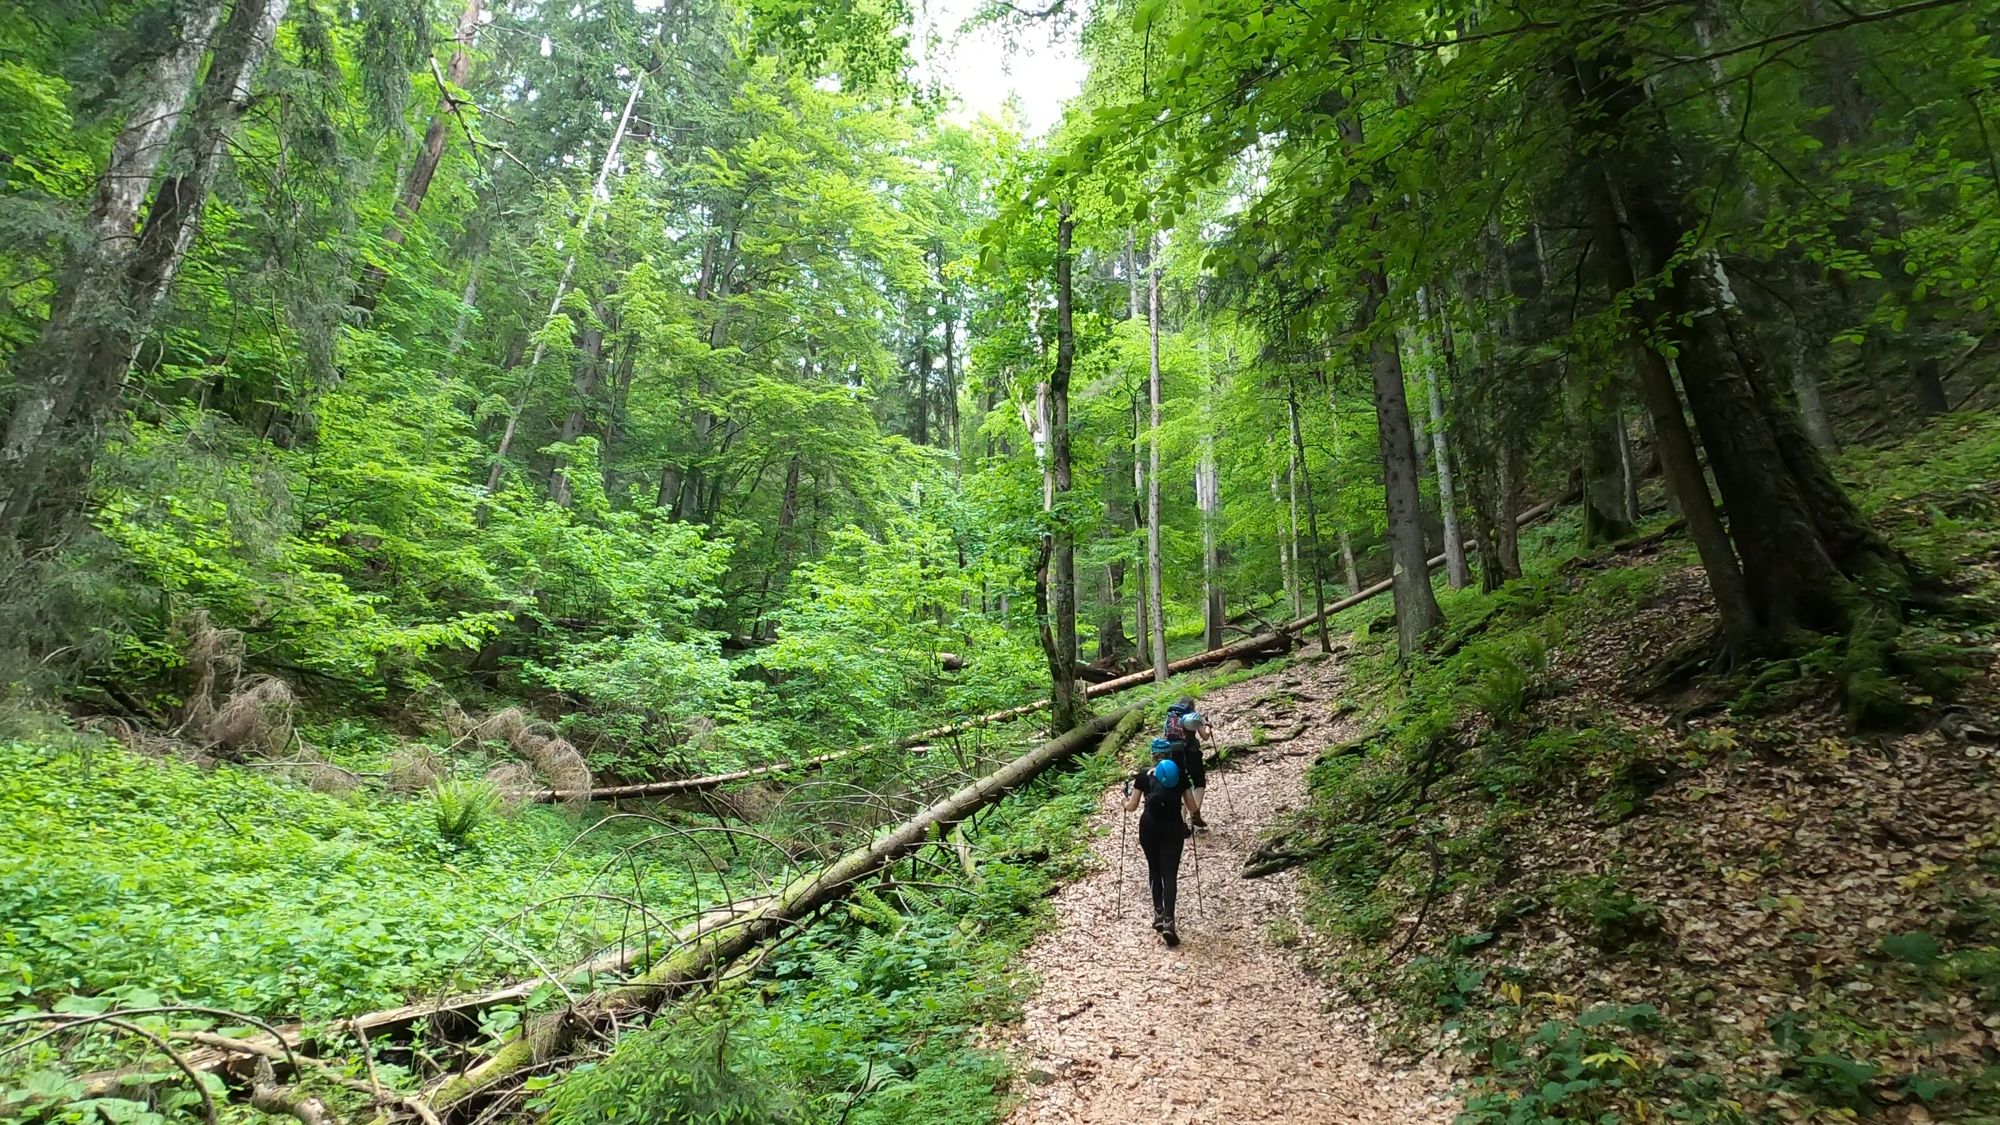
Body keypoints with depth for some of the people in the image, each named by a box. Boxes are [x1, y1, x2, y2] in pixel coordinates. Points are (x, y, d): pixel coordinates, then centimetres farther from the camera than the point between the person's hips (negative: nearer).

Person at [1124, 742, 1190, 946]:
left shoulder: (1143, 776, 0)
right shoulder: (1180, 776, 2)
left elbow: (1132, 807, 4)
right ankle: (1168, 921, -15)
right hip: (1173, 828, 0)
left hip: (1149, 828, 0)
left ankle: (1158, 913, 23)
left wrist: (1125, 802, 26)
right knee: (1170, 874, -1)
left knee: (1154, 870, 19)